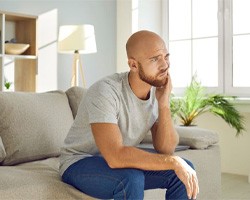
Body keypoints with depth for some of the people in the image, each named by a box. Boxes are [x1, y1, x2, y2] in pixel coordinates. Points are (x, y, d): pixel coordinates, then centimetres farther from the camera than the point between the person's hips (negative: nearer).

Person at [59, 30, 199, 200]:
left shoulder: (158, 91, -8)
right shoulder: (105, 91, -29)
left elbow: (165, 150, -11)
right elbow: (116, 157, -39)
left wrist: (164, 104, -23)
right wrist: (173, 162, -35)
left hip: (121, 162, 7)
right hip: (80, 164, -6)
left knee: (185, 169, -9)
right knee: (132, 179, -35)